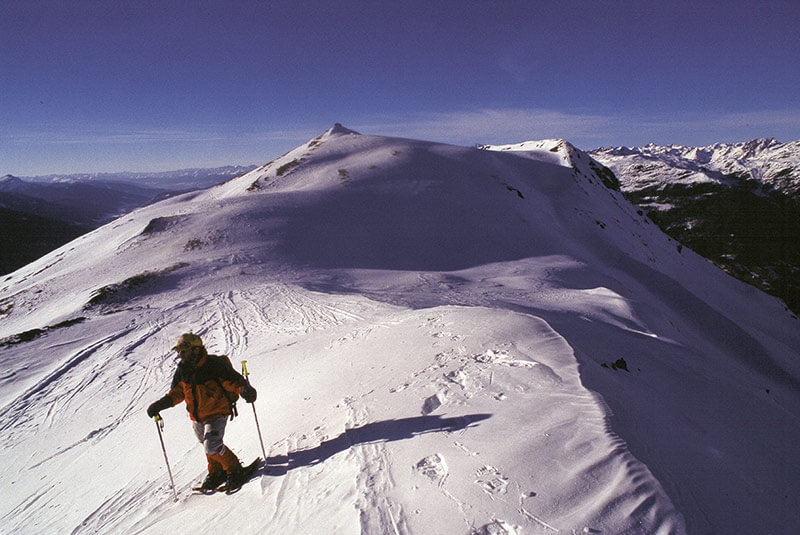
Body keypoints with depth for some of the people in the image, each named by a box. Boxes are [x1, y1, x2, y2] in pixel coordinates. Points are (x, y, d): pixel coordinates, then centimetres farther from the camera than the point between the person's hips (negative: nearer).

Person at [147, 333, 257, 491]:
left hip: (216, 413, -7)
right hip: (196, 417, 7)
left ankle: (234, 470, 7)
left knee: (212, 447, -15)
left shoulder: (214, 365, -21)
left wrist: (245, 390, -41)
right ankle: (216, 473, 39)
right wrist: (160, 404, 0)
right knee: (207, 447, 18)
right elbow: (177, 392, 12)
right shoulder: (182, 370, -1)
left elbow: (233, 380, -21)